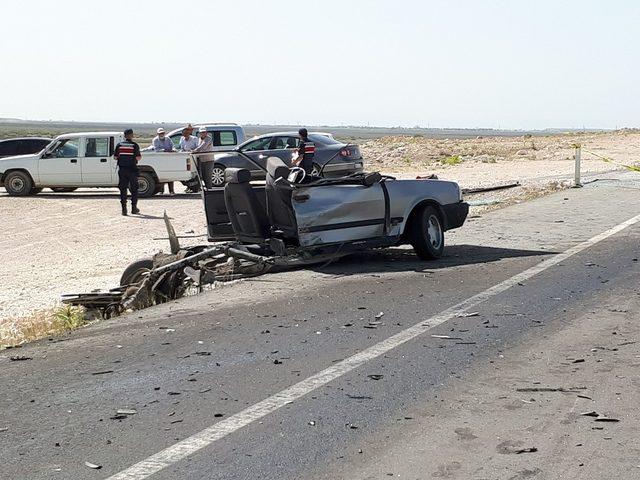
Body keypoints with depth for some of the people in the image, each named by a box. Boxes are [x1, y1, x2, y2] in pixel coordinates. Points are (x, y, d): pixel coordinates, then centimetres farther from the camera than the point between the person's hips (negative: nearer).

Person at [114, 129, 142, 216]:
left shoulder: (119, 145, 3)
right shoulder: (135, 145, -6)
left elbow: (115, 157, 2)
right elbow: (138, 158, -12)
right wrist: (140, 157, 10)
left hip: (122, 169, 2)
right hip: (132, 169, -2)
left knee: (123, 189, 5)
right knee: (134, 189, 9)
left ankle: (124, 208, -1)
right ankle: (134, 208, 10)